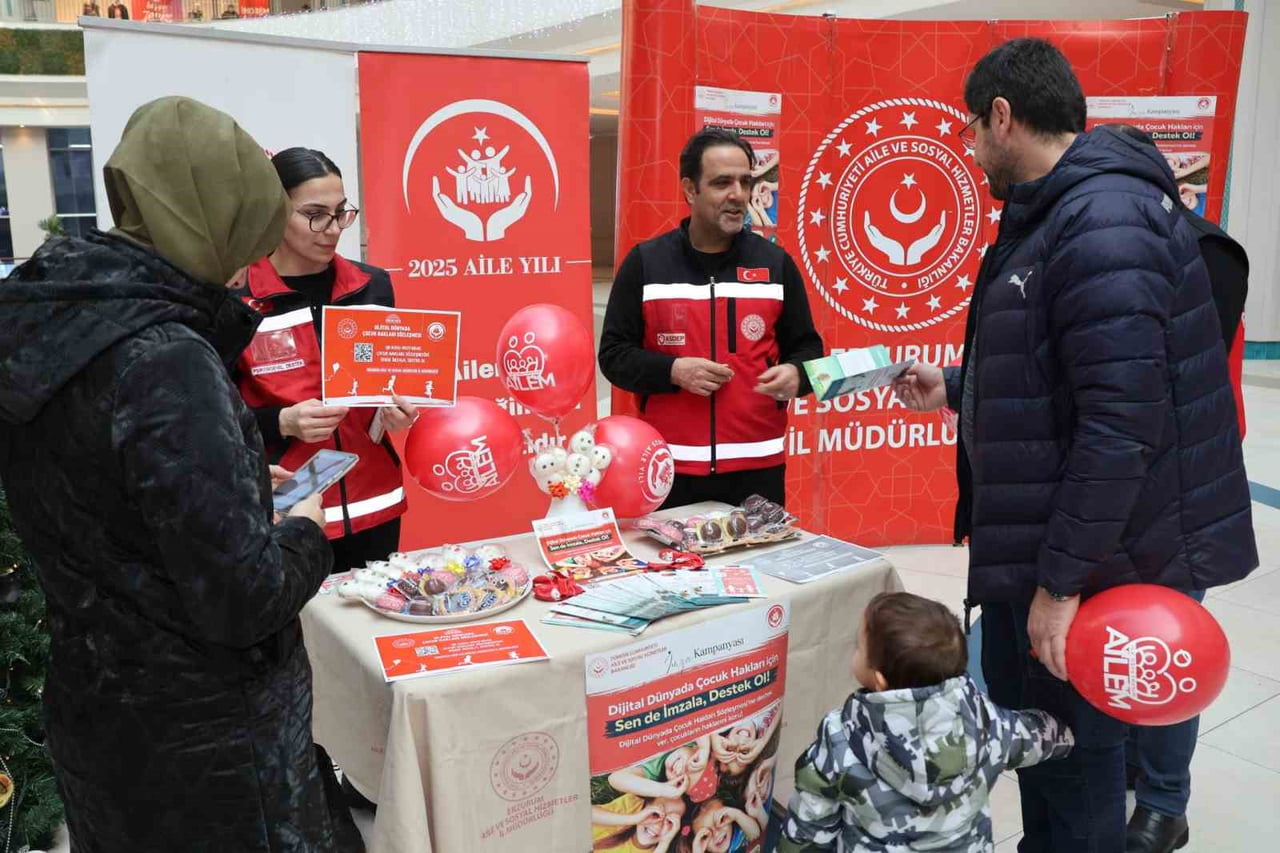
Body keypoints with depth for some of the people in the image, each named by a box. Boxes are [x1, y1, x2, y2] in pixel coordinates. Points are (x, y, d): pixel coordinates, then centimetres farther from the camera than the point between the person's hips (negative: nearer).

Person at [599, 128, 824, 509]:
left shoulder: (776, 263, 7)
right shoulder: (645, 262, 2)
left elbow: (805, 347, 12)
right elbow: (614, 353, 3)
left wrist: (794, 374, -12)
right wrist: (672, 370, -14)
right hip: (670, 468, -1)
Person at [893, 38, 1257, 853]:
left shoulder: (1104, 222, -21)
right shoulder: (1056, 215, 12)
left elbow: (1122, 420, -26)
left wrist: (1061, 579, -23)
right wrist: (956, 389, 26)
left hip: (1083, 559, -10)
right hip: (1031, 541, 10)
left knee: (1073, 762, 5)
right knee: (1025, 719, 23)